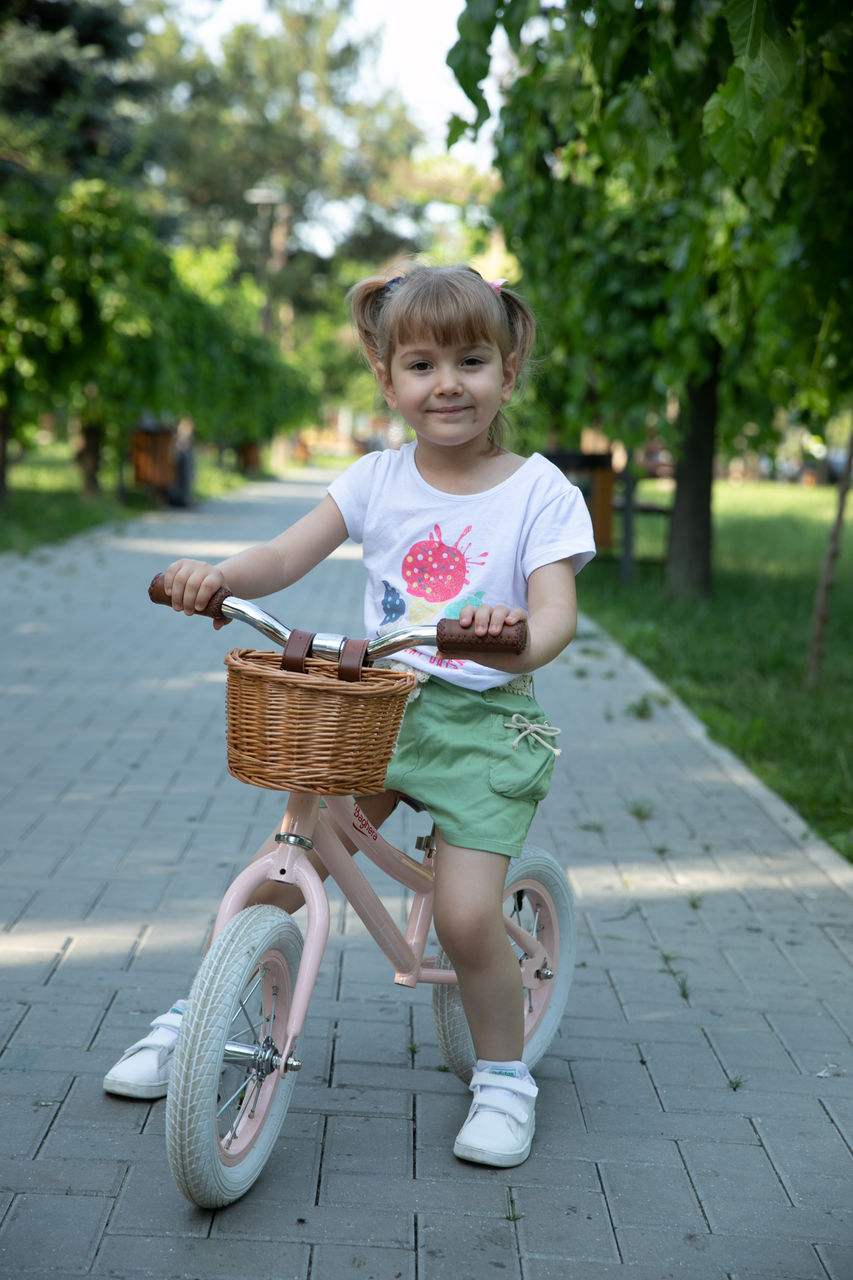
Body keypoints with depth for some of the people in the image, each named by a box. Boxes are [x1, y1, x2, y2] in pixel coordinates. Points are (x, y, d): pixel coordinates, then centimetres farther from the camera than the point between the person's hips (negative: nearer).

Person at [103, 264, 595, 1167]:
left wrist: (522, 637, -40)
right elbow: (287, 556, -3)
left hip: (484, 720, -3)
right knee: (280, 868, -2)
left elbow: (556, 613, -16)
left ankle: (503, 1076, 13)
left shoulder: (540, 493, -6)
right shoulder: (379, 479, 3)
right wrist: (216, 574, -24)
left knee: (465, 916, -13)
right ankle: (192, 1017, 21)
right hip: (377, 707, 3)